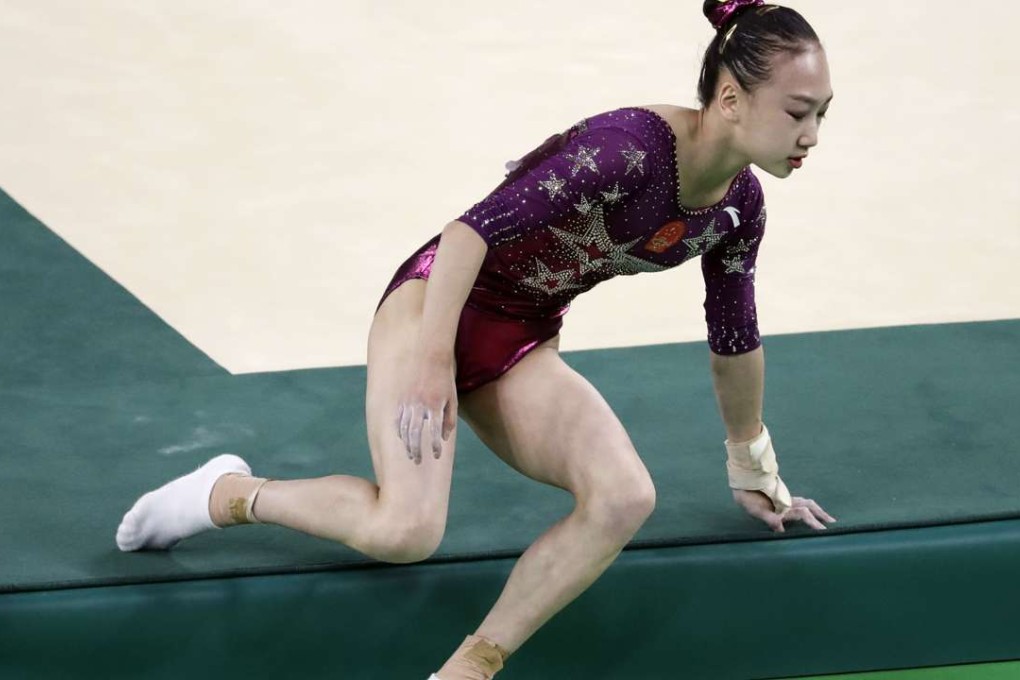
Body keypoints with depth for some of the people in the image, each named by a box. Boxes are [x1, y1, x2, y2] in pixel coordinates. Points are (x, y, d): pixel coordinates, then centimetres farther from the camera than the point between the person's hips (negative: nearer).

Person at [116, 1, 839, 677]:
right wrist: (433, 362, -31)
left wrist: (754, 467, 24)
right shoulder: (628, 147, -26)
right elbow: (478, 226, -28)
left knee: (626, 499, -21)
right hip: (438, 299, -7)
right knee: (406, 528, -26)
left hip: (519, 346, 7)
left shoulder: (739, 207, -2)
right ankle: (230, 492, 1)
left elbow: (735, 339, 14)